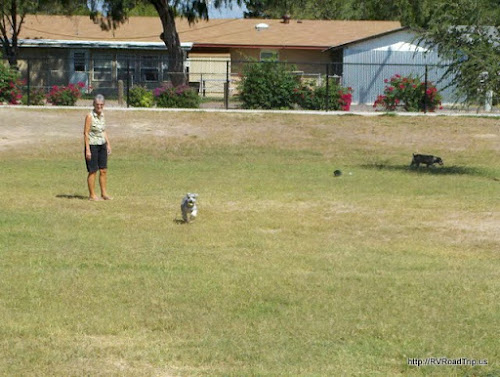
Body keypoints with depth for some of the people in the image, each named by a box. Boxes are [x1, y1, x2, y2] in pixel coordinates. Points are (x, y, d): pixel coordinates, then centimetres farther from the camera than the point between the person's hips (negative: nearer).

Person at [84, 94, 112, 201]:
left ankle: (104, 193, 15)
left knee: (103, 170, 8)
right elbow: (86, 133, -15)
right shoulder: (89, 116, -14)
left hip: (102, 145, 7)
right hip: (92, 145, -7)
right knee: (93, 171, 0)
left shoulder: (102, 115, 7)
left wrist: (108, 144, 14)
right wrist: (87, 150, -18)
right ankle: (92, 195, 8)